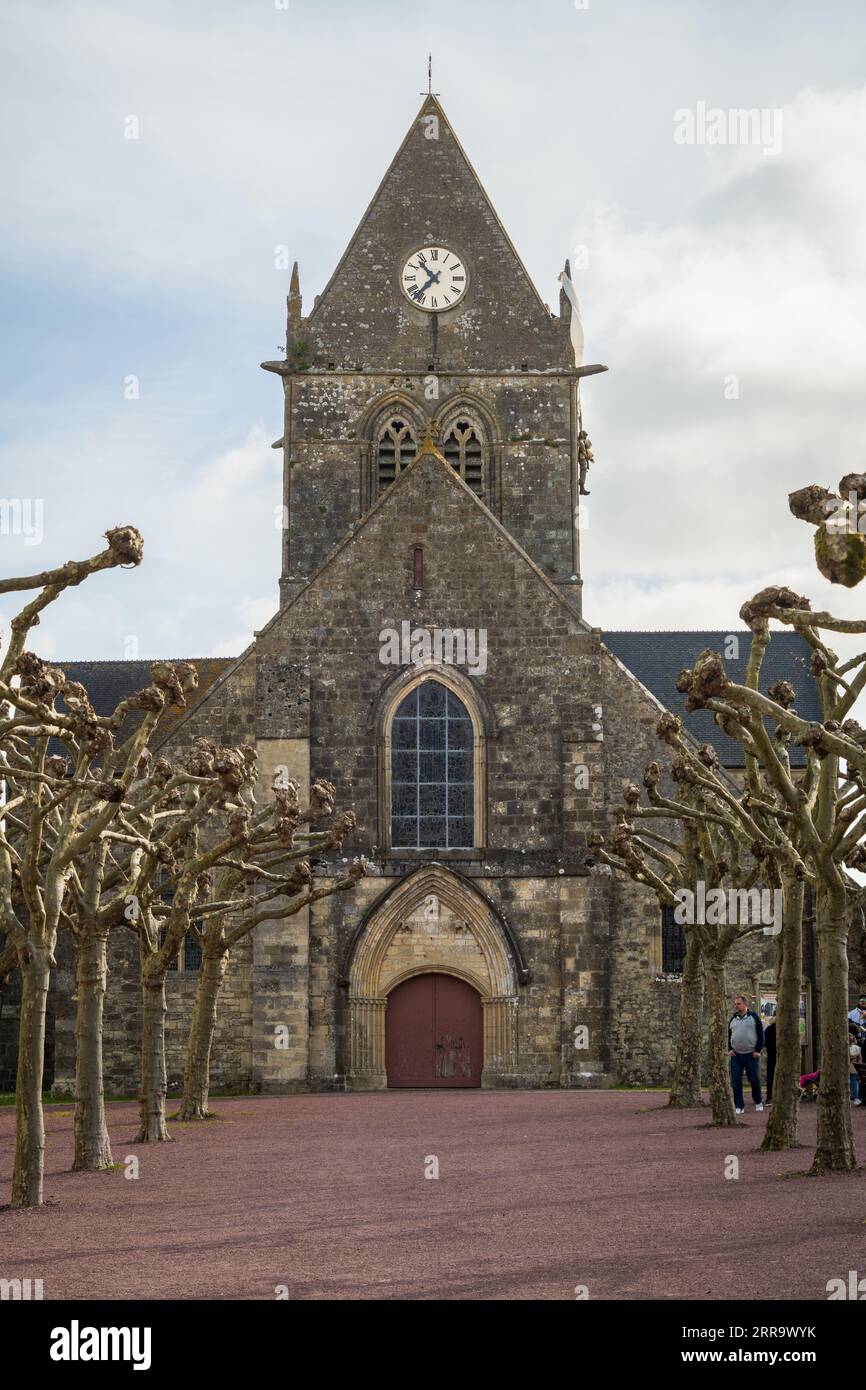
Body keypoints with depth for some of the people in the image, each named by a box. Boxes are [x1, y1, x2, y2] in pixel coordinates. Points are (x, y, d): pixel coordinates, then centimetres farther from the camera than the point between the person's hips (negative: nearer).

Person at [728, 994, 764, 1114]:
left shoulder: (754, 1017, 1)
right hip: (736, 1055, 3)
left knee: (755, 1080, 4)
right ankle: (739, 1106, 3)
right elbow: (727, 1035, 17)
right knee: (736, 1081, -2)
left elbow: (760, 1034, 0)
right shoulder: (732, 1019, 11)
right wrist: (729, 1049, 4)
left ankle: (758, 1102, 23)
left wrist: (758, 1050, -7)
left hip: (751, 1055, -3)